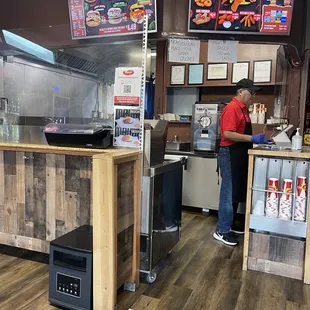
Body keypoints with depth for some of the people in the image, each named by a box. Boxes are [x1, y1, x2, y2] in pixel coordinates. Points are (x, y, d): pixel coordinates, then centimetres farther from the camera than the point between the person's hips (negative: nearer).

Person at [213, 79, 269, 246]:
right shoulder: (232, 108, -15)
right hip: (230, 155, -10)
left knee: (237, 192, 16)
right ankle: (222, 231, 5)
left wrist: (256, 140, 11)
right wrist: (252, 138, -23)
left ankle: (229, 224, 29)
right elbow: (228, 133, -24)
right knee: (229, 193, -4)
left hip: (239, 155, 10)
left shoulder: (243, 109, 15)